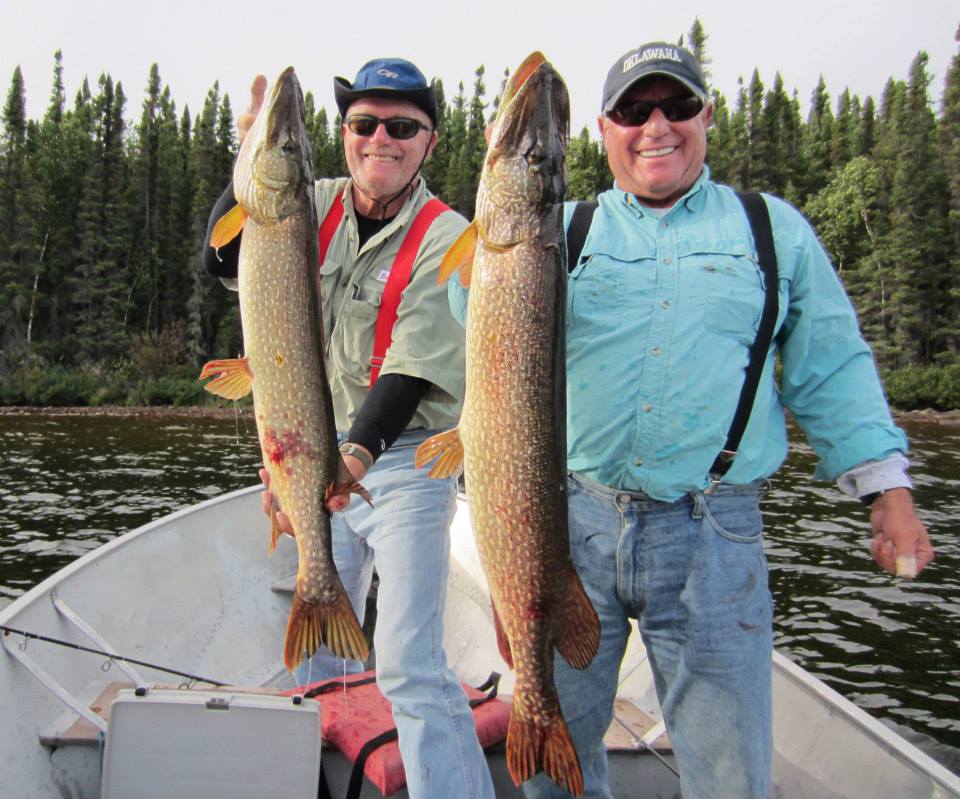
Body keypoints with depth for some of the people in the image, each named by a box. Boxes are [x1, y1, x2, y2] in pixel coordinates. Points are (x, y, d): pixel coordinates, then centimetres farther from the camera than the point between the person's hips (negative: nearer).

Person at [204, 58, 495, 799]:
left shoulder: (447, 239, -12)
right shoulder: (319, 206, 3)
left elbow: (413, 370, -22)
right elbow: (228, 261, -7)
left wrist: (355, 457, -36)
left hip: (405, 464, -5)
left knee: (409, 666, -11)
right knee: (315, 644, 17)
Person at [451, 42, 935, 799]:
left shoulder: (776, 228, 10)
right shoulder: (563, 230, 9)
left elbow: (832, 368, 11)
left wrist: (887, 487, 4)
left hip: (714, 536, 0)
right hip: (572, 523, 1)